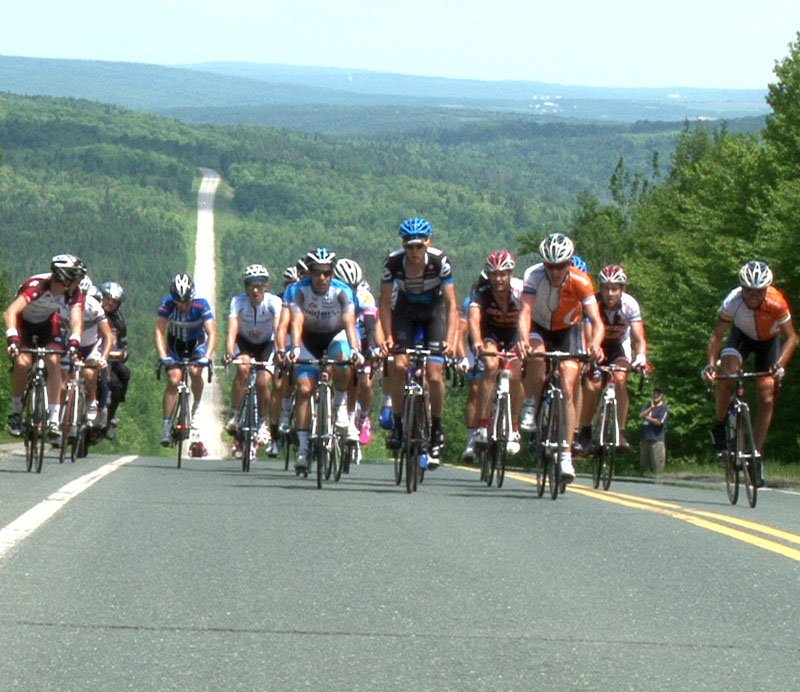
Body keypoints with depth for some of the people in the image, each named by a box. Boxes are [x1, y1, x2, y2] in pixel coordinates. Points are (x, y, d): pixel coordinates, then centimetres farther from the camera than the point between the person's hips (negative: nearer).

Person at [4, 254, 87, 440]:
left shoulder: (74, 293, -25)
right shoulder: (36, 286, -37)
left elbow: (76, 320, -34)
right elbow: (11, 312, -46)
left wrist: (74, 343, -53)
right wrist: (13, 339, -59)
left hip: (48, 323, 3)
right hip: (24, 322, -3)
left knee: (54, 362, -19)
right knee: (22, 362, -24)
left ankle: (54, 419, -17)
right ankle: (16, 410, -2)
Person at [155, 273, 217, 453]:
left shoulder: (201, 305, -28)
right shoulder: (167, 304, -26)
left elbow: (212, 333, -33)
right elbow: (160, 331, -29)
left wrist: (207, 356, -47)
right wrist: (163, 356, -43)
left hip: (197, 343, 0)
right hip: (175, 344, 0)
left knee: (195, 371, -26)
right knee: (174, 379, -17)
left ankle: (196, 410, -1)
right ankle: (167, 426, -13)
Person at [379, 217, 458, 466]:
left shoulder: (440, 261, -27)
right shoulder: (393, 262, -23)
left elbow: (451, 304, -26)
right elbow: (385, 302, -14)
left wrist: (450, 340, -37)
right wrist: (388, 337, -25)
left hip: (434, 310, -1)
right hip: (406, 310, 1)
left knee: (434, 375, -13)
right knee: (398, 365, -19)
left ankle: (437, 430, 4)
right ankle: (397, 423, -4)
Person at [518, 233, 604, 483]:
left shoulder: (581, 281, -27)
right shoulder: (534, 275, -27)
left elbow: (597, 322, -31)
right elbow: (526, 311, -37)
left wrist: (595, 343, -52)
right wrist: (524, 339, -56)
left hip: (568, 331, 0)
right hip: (540, 328, 0)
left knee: (567, 391, -12)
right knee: (537, 356, -35)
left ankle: (566, 455, -9)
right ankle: (530, 409, -12)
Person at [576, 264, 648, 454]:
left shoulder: (630, 305, -25)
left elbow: (639, 338, -30)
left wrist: (641, 357, -50)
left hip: (619, 347, 0)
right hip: (597, 346, 0)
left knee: (620, 380, -26)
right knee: (591, 386, -21)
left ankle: (621, 432, -19)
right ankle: (585, 433, -3)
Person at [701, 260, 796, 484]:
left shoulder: (777, 303, -35)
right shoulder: (733, 302, -32)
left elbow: (790, 337, -25)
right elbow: (717, 336, -22)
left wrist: (780, 364, -39)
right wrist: (711, 364, -36)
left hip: (769, 340, 0)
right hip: (742, 335, 0)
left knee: (767, 400, -9)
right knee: (726, 374, -30)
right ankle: (720, 425, -6)